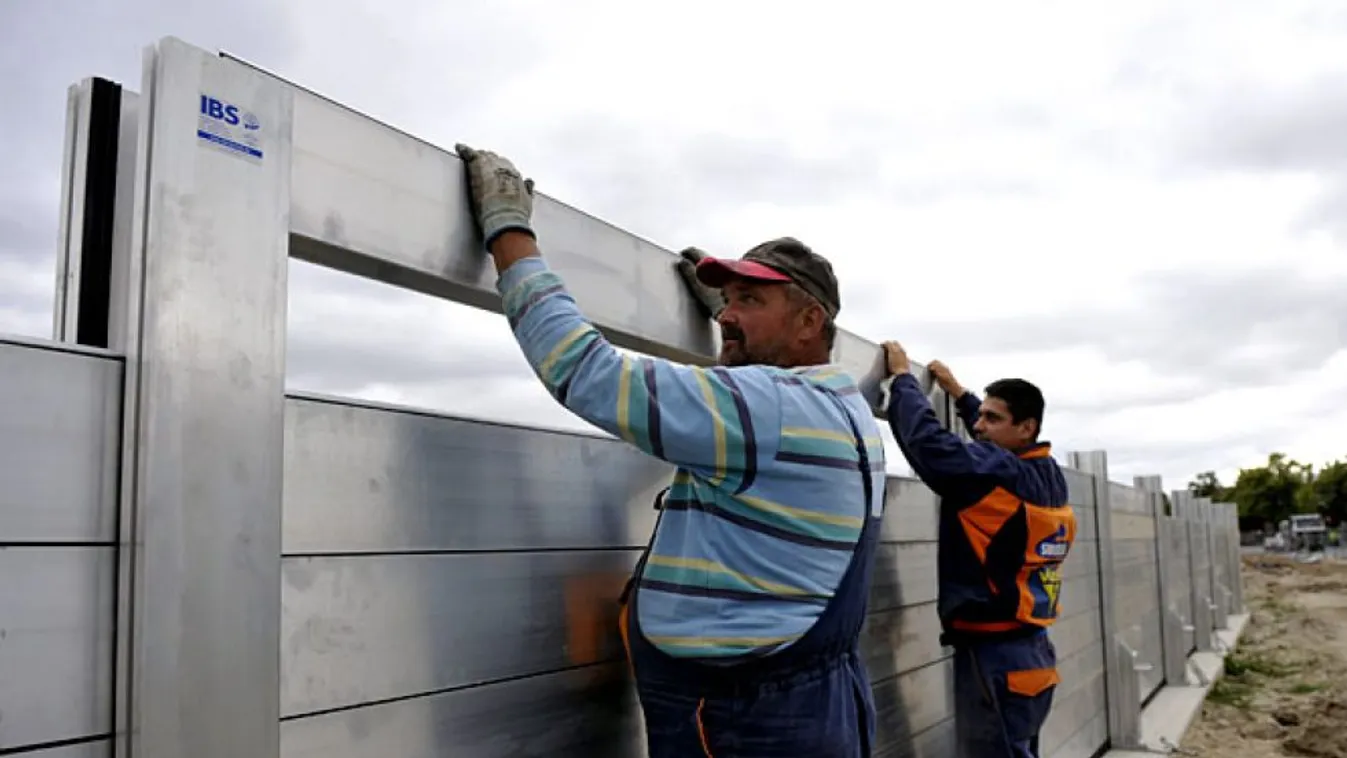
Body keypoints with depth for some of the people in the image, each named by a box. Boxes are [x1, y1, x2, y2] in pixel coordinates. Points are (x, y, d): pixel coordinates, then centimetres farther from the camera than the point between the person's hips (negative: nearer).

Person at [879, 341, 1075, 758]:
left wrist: (903, 377, -6)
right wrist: (959, 393, 33)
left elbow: (925, 439, -21)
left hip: (994, 657, -9)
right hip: (1029, 652, 9)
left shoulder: (998, 475, -18)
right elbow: (995, 448, 26)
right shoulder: (1047, 476, 7)